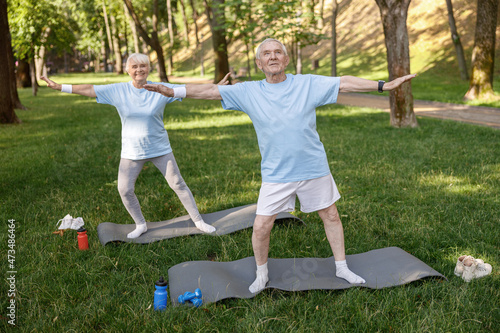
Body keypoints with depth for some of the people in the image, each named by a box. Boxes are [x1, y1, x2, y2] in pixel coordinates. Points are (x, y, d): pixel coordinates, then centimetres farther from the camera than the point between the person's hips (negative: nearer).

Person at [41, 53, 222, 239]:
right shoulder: (117, 91, -5)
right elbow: (89, 89, -4)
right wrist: (59, 87, -6)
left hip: (160, 149, -1)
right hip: (131, 152, 2)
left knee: (178, 184, 4)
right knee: (125, 190, 3)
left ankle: (198, 221, 20)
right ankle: (141, 225, 26)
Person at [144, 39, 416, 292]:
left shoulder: (309, 84, -2)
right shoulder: (248, 92, -1)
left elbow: (344, 83, -1)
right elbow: (210, 90, -3)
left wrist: (384, 85, -3)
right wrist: (172, 91, -10)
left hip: (314, 168, 1)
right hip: (275, 175, -1)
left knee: (330, 216, 14)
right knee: (261, 226, -2)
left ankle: (341, 267, 36)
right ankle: (262, 274, 25)